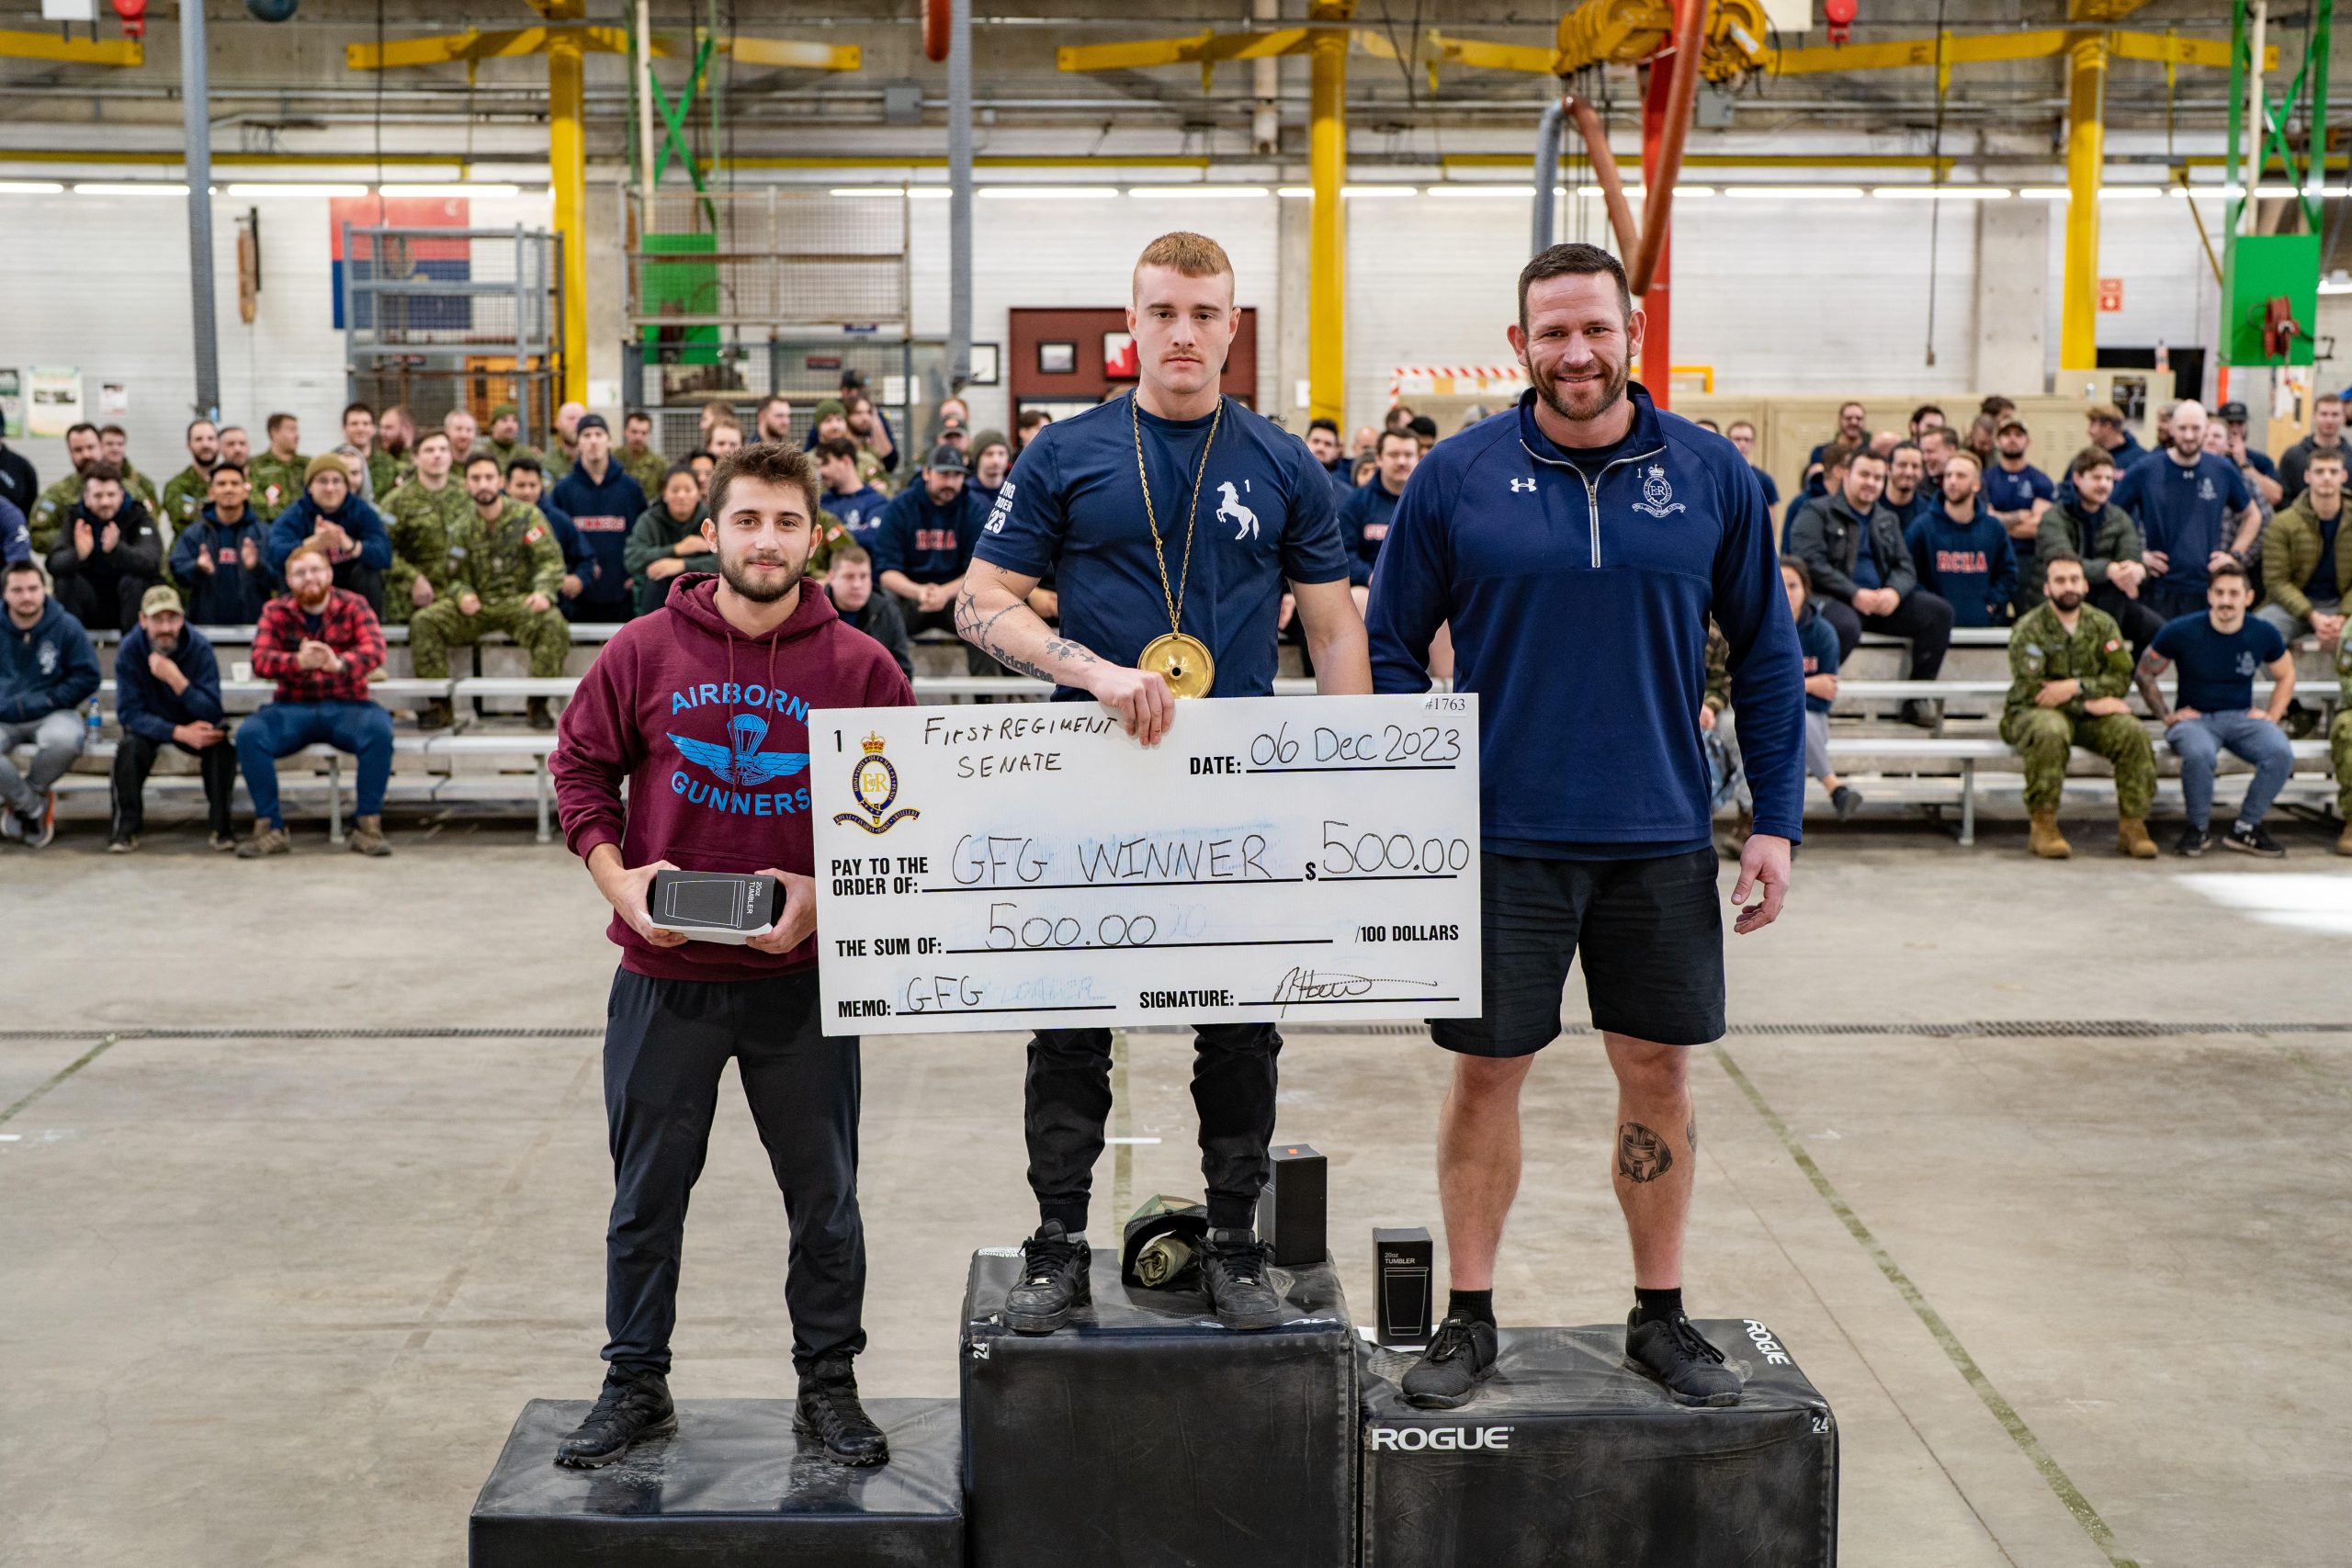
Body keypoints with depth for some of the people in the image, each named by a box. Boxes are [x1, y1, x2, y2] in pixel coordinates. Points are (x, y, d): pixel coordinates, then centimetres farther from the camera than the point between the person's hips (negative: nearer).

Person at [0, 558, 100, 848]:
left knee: (64, 739, -37)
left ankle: (27, 794, -3)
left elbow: (87, 678, -2)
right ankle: (34, 808, -4)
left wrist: (43, 702, -12)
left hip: (51, 714, -1)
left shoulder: (67, 627, -3)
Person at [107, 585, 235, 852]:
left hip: (194, 724, 0)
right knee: (131, 746, -32)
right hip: (150, 725, 0)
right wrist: (180, 733, -34)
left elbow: (212, 713, -25)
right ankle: (126, 828, -17)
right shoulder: (129, 650, -19)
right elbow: (129, 713, -20)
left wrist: (176, 679, -41)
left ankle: (221, 826, -17)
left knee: (221, 743, -29)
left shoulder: (199, 648, -20)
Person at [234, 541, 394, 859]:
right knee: (248, 734, -27)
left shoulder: (353, 606, 2)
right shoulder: (276, 611, 5)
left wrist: (340, 663, -38)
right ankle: (270, 828, -16)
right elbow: (260, 659, -10)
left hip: (346, 706, -1)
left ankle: (368, 825, -23)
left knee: (380, 731, -33)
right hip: (292, 709, 1)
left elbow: (375, 649, -15)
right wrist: (298, 661, -32)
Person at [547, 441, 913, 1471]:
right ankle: (635, 1385, 26)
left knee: (823, 1195, 10)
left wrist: (827, 893, -13)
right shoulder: (644, 652, -1)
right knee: (647, 1194, 12)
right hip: (664, 979, 1)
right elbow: (581, 767, 6)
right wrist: (616, 877, -7)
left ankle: (829, 1384, 25)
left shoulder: (860, 668, -4)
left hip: (804, 977, 0)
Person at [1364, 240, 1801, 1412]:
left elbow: (1766, 655, 6)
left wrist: (1775, 820, 1)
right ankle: (1468, 1318, 21)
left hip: (1661, 841, 1)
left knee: (1659, 1071, 10)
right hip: (1501, 839, -1)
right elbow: (1390, 645, 2)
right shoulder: (1458, 478, -3)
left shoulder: (1710, 476, 1)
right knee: (1486, 1073, 6)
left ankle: (1661, 1316, 26)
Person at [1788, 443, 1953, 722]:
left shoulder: (1886, 519, 23)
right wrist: (1854, 594, -20)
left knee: (1939, 611, -12)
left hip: (1881, 601, 7)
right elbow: (1810, 562, -12)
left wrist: (1894, 592, -10)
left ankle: (1917, 699, -7)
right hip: (1830, 598, -7)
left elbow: (1905, 566, 15)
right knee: (1846, 627, -41)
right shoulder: (1816, 512, 2)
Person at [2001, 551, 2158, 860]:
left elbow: (2122, 676, -2)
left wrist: (2075, 687, -19)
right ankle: (2043, 827, -28)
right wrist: (2091, 703, -18)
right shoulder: (2028, 629, -7)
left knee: (2133, 732, -24)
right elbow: (2030, 690, -15)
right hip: (2036, 711, -4)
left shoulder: (2103, 624, 7)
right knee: (2049, 732, -39)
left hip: (2090, 717, 4)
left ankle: (2132, 825, -15)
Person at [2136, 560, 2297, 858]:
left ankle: (2246, 828, -8)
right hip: (2194, 718, -3)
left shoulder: (2264, 634, 1)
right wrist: (2167, 717, -2)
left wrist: (2272, 716, 5)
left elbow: (2285, 676, 18)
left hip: (2241, 718, 3)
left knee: (2282, 753, -28)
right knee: (2198, 754, -38)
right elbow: (2145, 673, 4)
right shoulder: (2181, 632, -7)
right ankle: (2199, 828, -11)